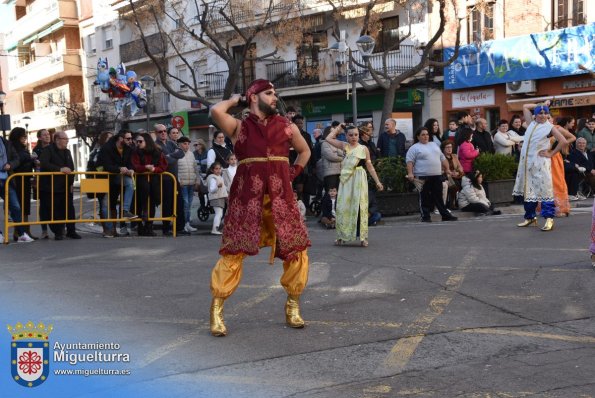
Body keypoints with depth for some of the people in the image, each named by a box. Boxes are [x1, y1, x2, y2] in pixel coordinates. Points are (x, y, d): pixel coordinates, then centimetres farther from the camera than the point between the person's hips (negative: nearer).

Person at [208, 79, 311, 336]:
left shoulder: (286, 126, 14)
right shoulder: (239, 127, 6)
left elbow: (304, 151, 28)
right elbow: (216, 111, -13)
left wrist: (292, 173, 14)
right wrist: (233, 101, 6)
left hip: (280, 195, 3)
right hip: (247, 195, -3)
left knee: (296, 249, 2)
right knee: (234, 251, -4)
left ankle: (293, 306, 19)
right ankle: (217, 311, 6)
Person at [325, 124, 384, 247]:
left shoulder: (364, 149, 5)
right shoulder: (344, 146, 7)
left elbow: (370, 166, 8)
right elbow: (328, 138, 1)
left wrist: (377, 181, 5)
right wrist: (338, 128, 10)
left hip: (359, 179, -1)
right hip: (346, 179, 1)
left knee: (359, 206, -3)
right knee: (343, 206, 1)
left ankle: (362, 236, 2)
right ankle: (342, 236, 10)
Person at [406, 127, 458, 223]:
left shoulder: (434, 145, 18)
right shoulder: (414, 148, -1)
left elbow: (442, 158, 23)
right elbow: (409, 161, -10)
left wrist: (447, 169, 17)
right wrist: (410, 173, -22)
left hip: (437, 176, 5)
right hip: (423, 177, -5)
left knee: (439, 197, 9)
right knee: (424, 198, -1)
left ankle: (445, 215, 12)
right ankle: (425, 217, 5)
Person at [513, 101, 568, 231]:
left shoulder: (550, 127, 0)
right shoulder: (531, 123, 14)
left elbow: (563, 141, -6)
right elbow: (525, 107, 21)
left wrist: (551, 153, -5)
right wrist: (541, 105, 17)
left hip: (540, 162, -5)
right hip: (526, 161, 6)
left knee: (544, 190, -10)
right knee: (528, 190, 10)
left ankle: (549, 219, -10)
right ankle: (530, 217, 21)